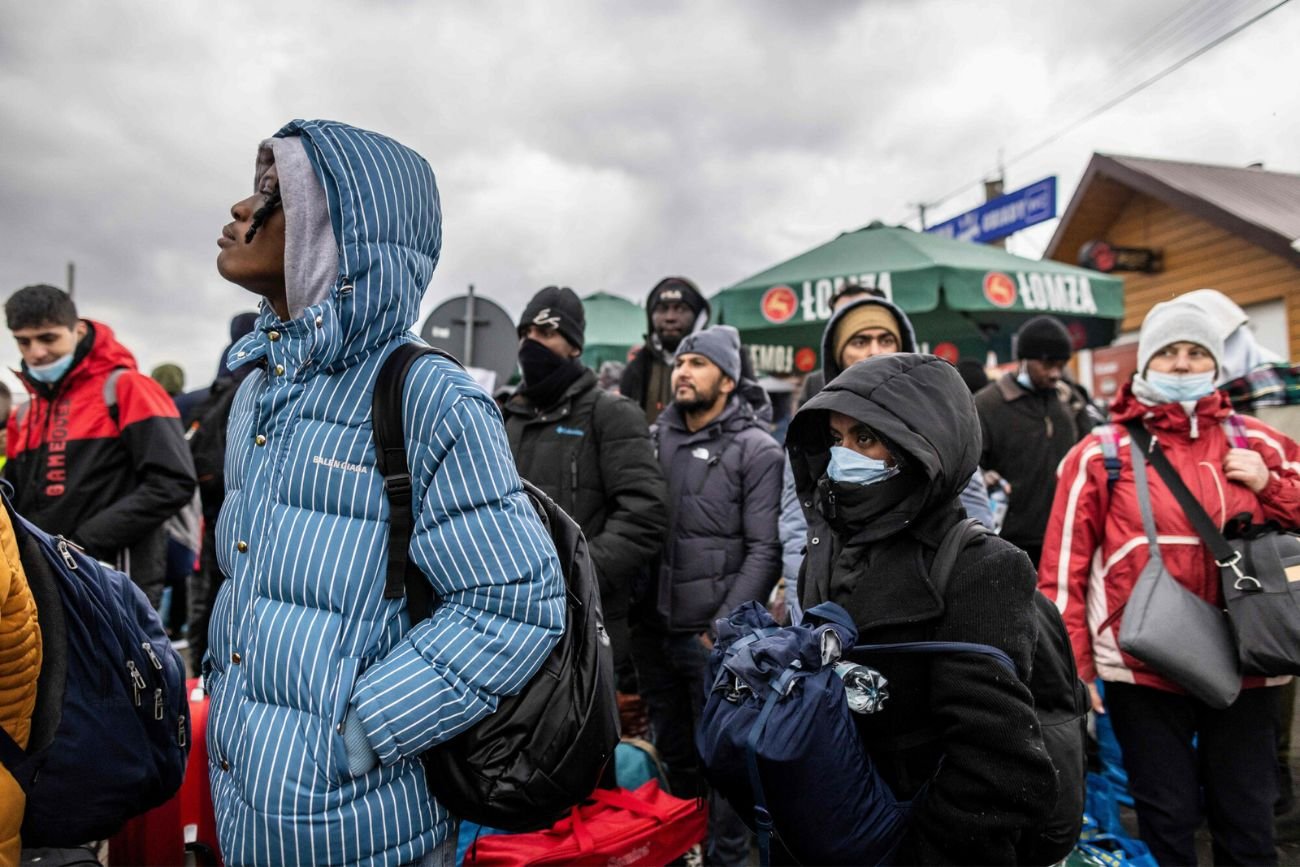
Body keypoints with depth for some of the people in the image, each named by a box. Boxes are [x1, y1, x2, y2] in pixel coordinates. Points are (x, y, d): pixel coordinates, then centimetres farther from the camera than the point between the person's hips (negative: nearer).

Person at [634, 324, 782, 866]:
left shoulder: (757, 450, -7)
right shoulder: (655, 438, 7)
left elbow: (765, 550, -11)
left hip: (714, 635, -5)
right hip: (653, 629, 5)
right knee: (674, 756, 20)